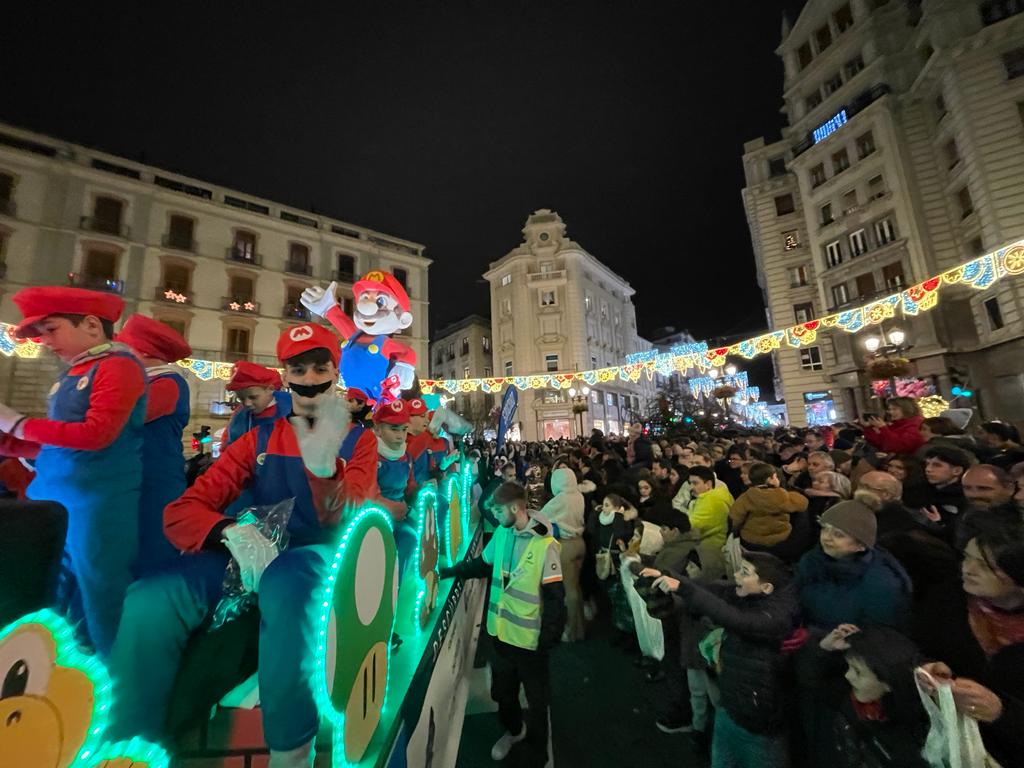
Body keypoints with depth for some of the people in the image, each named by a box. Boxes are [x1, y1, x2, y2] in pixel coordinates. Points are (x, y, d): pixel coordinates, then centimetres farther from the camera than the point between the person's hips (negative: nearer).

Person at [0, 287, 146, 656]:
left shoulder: (118, 365, -10)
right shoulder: (71, 374, 14)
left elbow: (96, 434, -19)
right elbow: (55, 444, 21)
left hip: (96, 505, -8)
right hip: (51, 500, 9)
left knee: (98, 604, 2)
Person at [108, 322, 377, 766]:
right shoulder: (259, 438, 9)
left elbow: (342, 524, -15)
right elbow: (181, 512, 3)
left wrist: (324, 464, -37)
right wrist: (231, 532, -22)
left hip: (319, 557, -2)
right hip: (251, 555, 3)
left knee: (287, 586, -36)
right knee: (147, 602, -25)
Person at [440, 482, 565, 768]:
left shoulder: (545, 545, -25)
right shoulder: (501, 533, -7)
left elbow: (555, 597, -19)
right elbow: (483, 564, 9)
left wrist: (548, 639, -17)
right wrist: (449, 571, 5)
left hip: (530, 638, -5)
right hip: (500, 631, 6)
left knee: (536, 700, 18)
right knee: (502, 692, 28)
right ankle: (513, 730, 58)